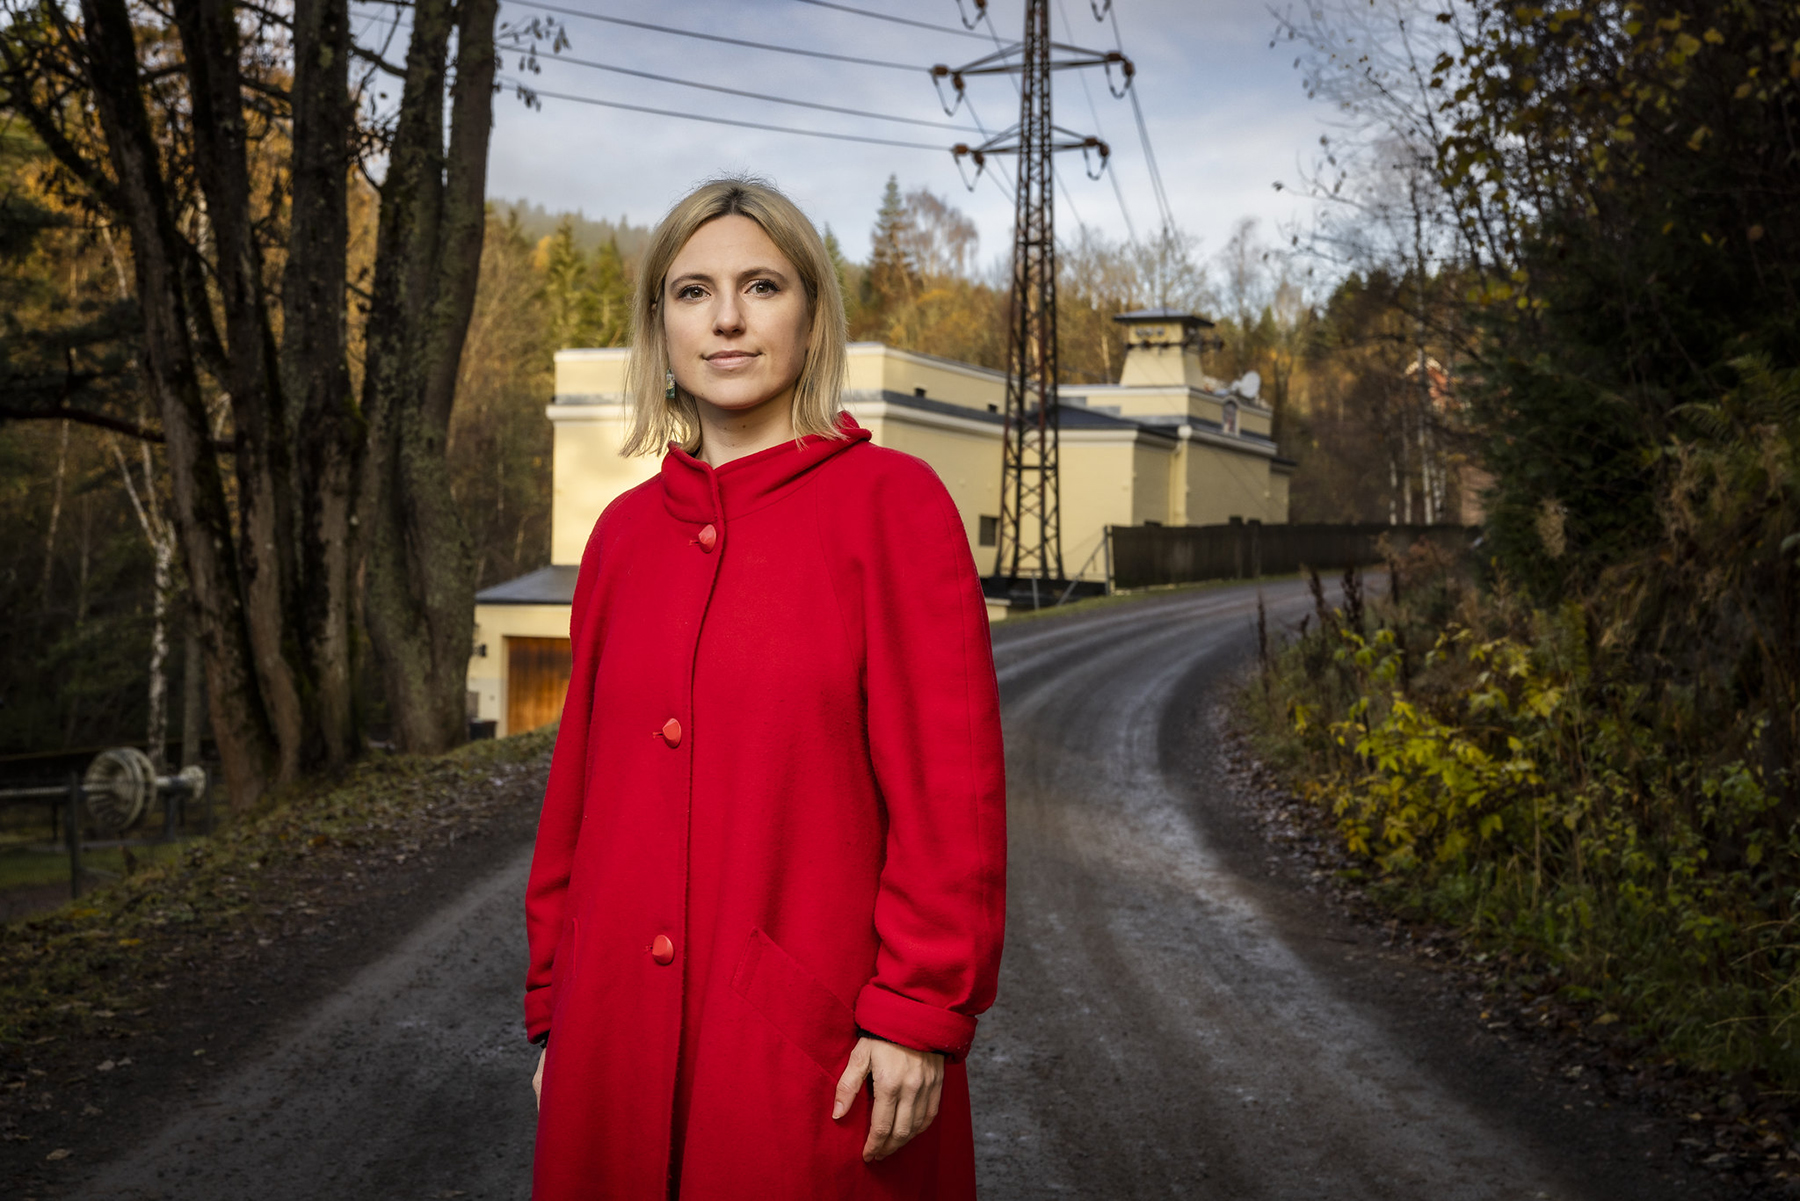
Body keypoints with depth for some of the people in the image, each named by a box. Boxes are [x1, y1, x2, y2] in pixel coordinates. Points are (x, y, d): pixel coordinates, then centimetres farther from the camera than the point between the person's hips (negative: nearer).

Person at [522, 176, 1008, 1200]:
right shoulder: (627, 531, 9)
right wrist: (557, 1011, 13)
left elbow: (951, 782, -9)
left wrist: (922, 1011, -14)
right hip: (626, 1034, 5)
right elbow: (581, 782, 13)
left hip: (816, 1045, -4)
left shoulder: (892, 503, -5)